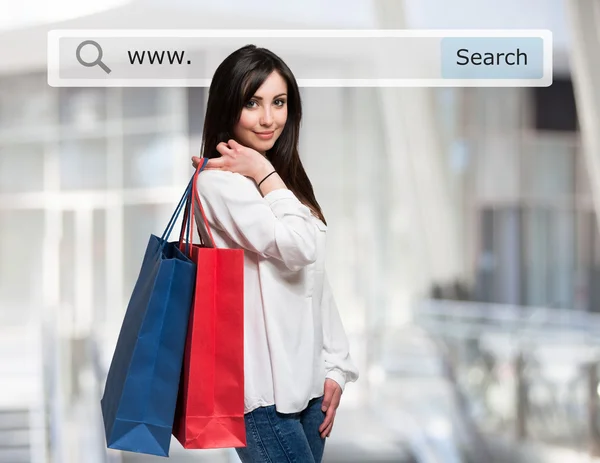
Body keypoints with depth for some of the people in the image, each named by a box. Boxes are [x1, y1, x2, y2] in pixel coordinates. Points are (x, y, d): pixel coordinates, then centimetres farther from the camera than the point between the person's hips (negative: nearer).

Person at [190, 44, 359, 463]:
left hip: (306, 381, 8)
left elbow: (317, 280, 14)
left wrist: (335, 366, 8)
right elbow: (300, 248, -19)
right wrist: (264, 175, -9)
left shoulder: (285, 179, 15)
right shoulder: (219, 181, -11)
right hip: (262, 389, -8)